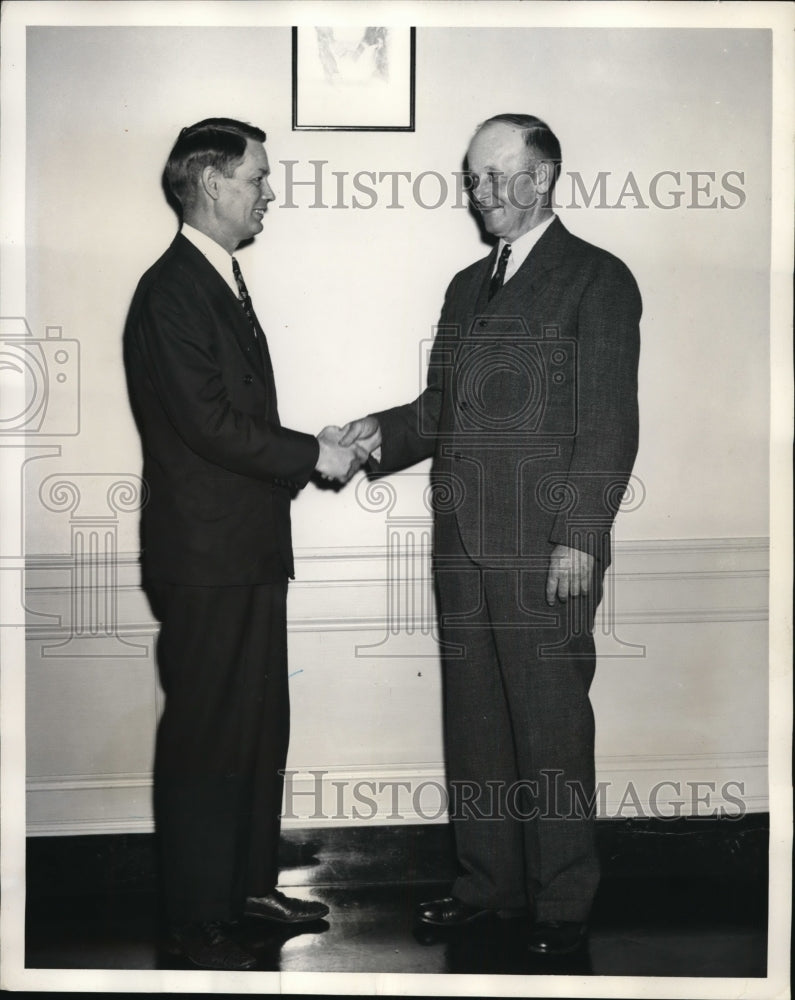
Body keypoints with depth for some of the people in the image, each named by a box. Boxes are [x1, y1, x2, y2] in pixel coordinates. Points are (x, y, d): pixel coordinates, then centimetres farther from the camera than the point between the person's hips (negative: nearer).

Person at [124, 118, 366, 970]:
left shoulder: (224, 284, 16)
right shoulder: (171, 290, -15)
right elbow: (206, 422, -22)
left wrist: (308, 452, 5)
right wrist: (311, 455, -14)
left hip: (249, 548, 10)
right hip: (203, 555, -10)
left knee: (260, 723, 17)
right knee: (203, 733, -1)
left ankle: (250, 883, 30)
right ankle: (195, 922, 10)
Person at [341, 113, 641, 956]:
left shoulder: (597, 281, -2)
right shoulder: (468, 286, 19)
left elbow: (609, 424, -8)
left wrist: (579, 538, -14)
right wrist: (383, 434, 0)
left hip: (545, 548, -6)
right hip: (463, 542, 7)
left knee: (551, 728, 0)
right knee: (473, 721, 11)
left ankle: (563, 902, 12)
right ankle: (487, 878, 24)